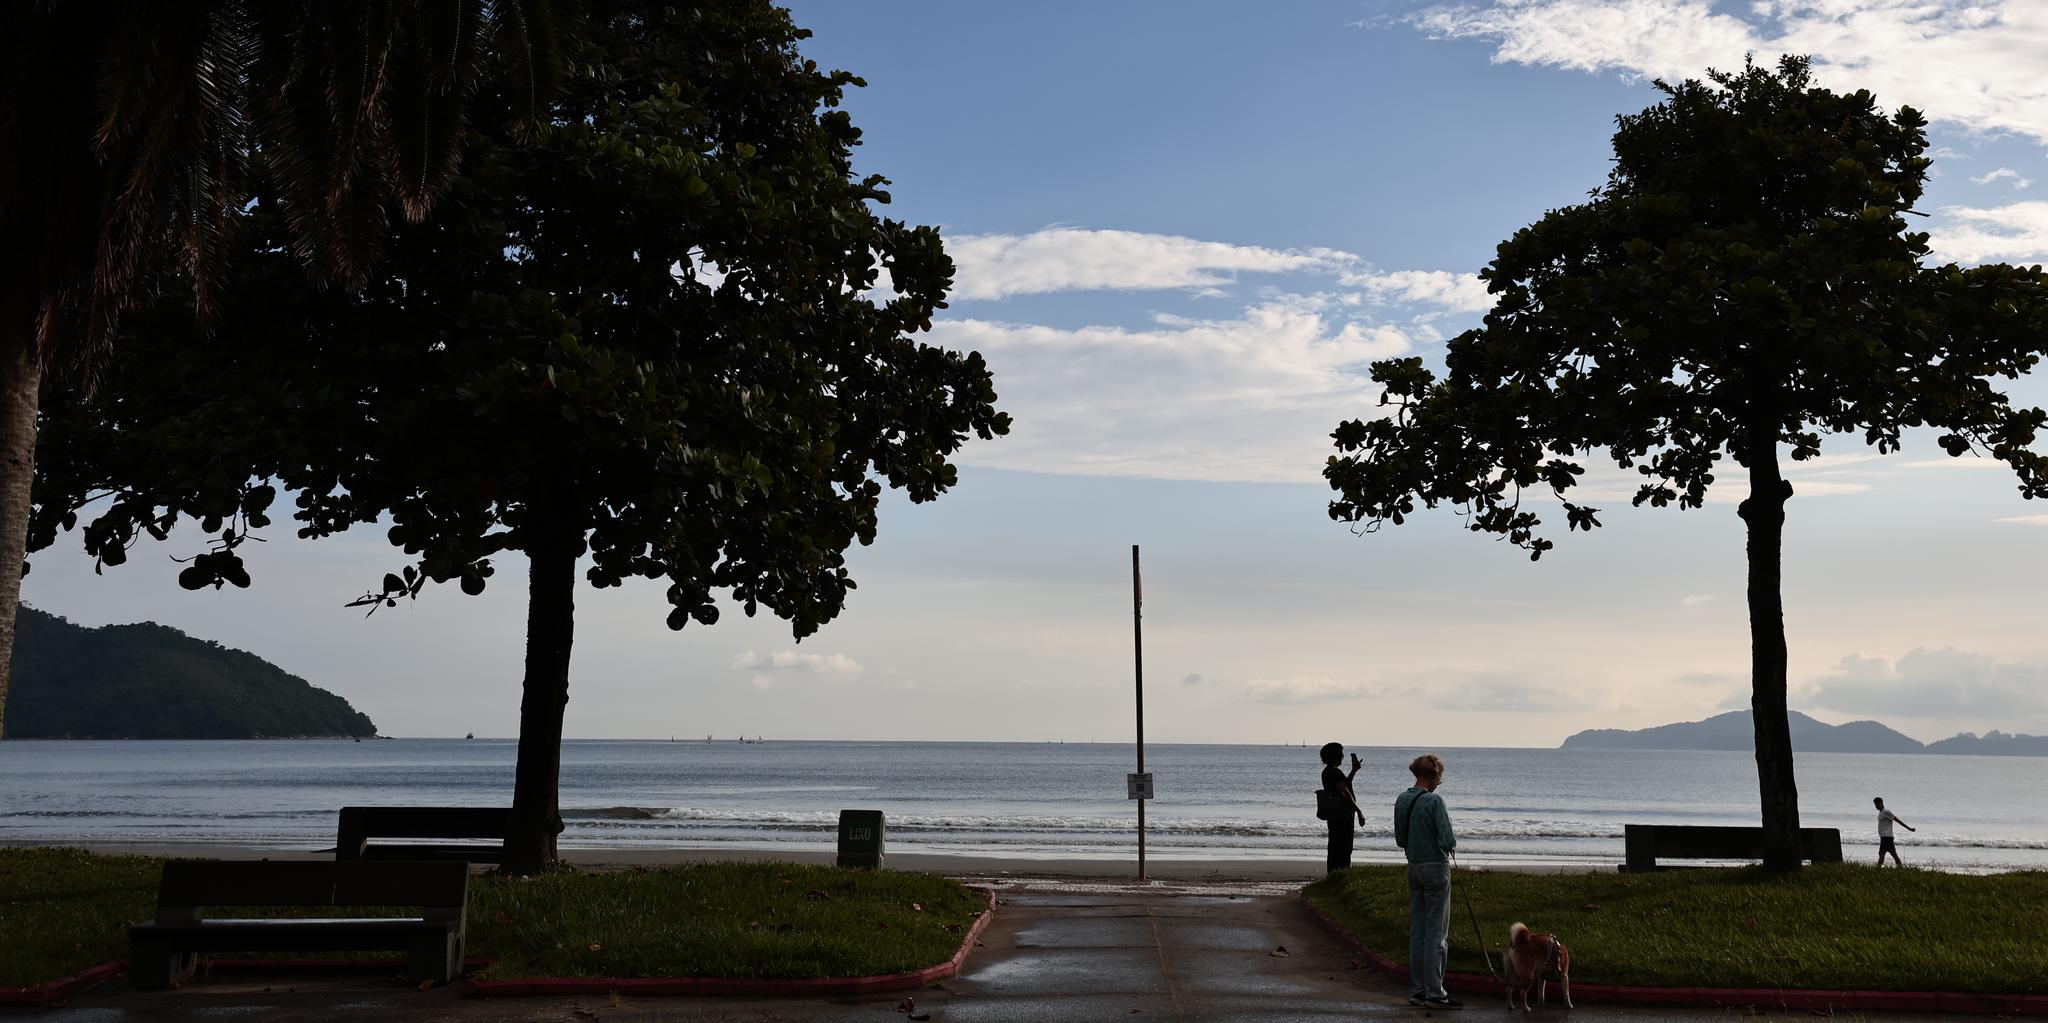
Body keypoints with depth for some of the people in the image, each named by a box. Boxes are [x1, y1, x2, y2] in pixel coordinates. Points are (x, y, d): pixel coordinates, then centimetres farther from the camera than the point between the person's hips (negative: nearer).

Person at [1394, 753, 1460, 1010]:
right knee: (1437, 932, -1)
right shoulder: (1434, 801, -17)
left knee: (1417, 930, 11)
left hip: (1413, 868, 7)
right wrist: (1450, 843, 3)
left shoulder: (1401, 800, 5)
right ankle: (1434, 993, 1)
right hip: (1436, 868, -7)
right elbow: (1448, 841, -17)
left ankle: (1417, 990, 16)